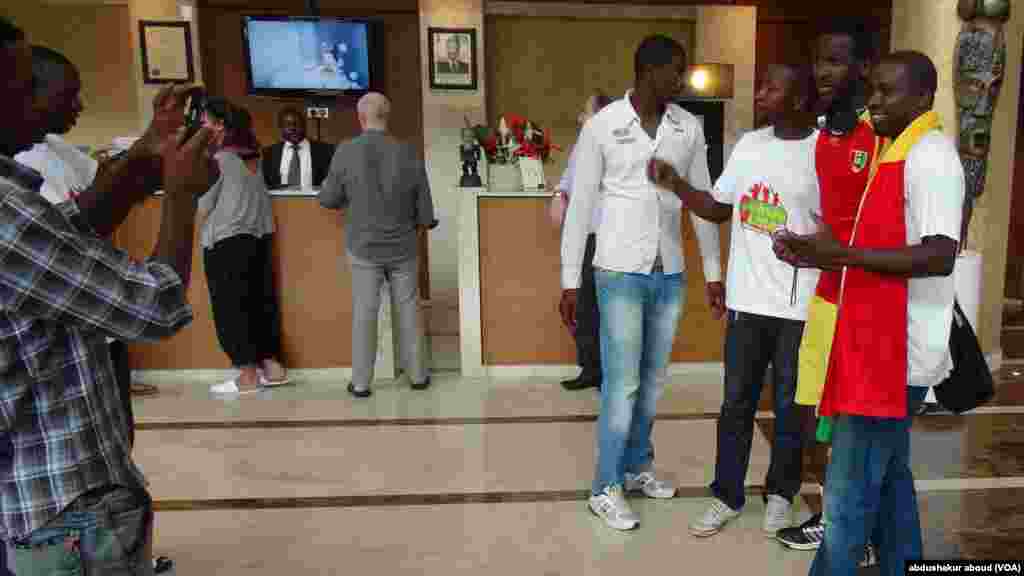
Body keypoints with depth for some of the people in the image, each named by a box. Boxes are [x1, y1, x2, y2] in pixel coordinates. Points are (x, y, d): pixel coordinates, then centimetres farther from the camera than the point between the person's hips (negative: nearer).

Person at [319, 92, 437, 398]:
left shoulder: (346, 151, -11)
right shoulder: (409, 153, -8)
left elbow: (328, 200, -3)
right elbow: (425, 210, -3)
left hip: (364, 247, -1)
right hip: (403, 247, 1)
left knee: (364, 313, 7)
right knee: (408, 310, 12)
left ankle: (360, 382, 15)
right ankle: (417, 374, 22)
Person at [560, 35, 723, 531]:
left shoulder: (689, 128, 4)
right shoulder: (602, 125, -6)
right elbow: (580, 205, -5)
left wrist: (713, 270, 10)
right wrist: (570, 281, -6)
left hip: (671, 273, 4)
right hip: (620, 272, -4)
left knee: (652, 381, 13)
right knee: (622, 384, -2)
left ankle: (637, 466, 32)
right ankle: (605, 489, 13)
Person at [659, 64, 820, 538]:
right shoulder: (748, 144, 6)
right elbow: (719, 208, 12)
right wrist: (676, 186, -1)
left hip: (800, 306, -4)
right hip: (747, 300, 4)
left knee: (790, 408, 13)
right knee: (736, 404, 12)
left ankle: (780, 494, 34)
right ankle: (726, 496, 27)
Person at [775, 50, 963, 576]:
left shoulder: (930, 156, -14)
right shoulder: (896, 154, 16)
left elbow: (940, 256, -24)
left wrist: (842, 254, -27)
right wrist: (821, 256, 8)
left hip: (895, 353, -10)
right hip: (880, 345, 10)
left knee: (850, 492, -3)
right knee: (887, 478, 20)